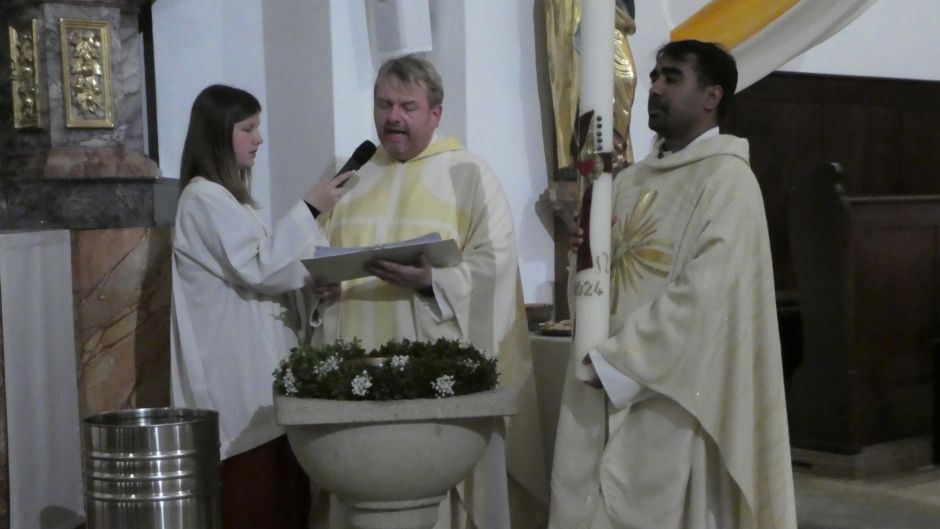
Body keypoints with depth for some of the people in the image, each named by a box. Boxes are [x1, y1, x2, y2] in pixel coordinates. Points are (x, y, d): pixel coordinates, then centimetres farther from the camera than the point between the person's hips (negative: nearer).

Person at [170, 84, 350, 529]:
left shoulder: (228, 197, 21)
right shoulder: (204, 197, -10)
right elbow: (257, 267, -18)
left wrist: (313, 284, 9)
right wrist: (310, 208, -15)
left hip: (261, 374, 9)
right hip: (240, 380, -9)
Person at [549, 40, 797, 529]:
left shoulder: (727, 178, -7)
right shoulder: (631, 181, 16)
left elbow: (705, 294, -16)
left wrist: (618, 361, -16)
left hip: (671, 394, -7)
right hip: (604, 383, 7)